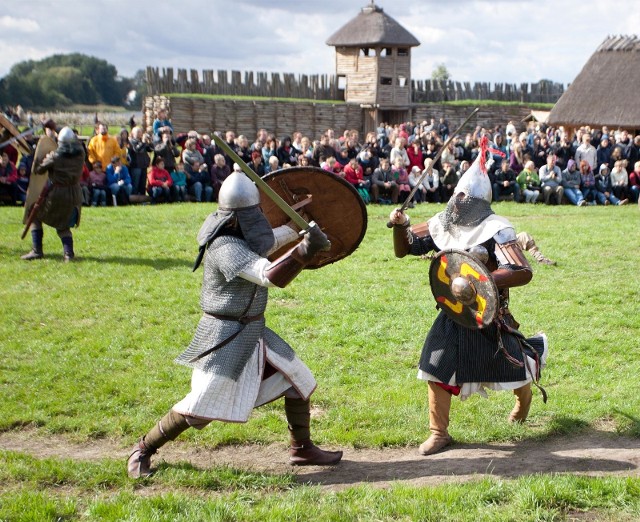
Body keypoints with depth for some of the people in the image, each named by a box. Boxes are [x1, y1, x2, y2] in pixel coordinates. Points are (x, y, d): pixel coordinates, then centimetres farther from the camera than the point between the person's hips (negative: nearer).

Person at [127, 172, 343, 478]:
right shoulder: (225, 248, -25)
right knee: (200, 406, -8)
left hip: (253, 332, 10)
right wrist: (304, 250, -44)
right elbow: (271, 276, -37)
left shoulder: (242, 236, 3)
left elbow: (264, 243, 27)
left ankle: (302, 448, 27)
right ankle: (143, 450, 11)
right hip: (225, 337, -10)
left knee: (299, 380, 13)